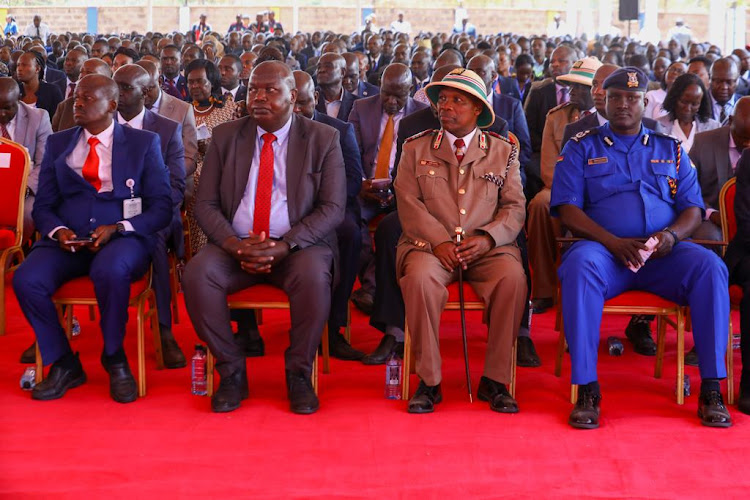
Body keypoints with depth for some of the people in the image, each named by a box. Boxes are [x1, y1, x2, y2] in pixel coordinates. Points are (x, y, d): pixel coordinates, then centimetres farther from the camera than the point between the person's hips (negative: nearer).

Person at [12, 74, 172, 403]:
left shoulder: (144, 143, 7)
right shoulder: (57, 144, 16)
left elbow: (161, 206, 1)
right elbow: (43, 206, 14)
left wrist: (117, 228, -15)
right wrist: (57, 230, -10)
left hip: (124, 238, -3)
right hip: (67, 239, 3)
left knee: (110, 271, -38)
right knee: (26, 280, -27)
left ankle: (115, 359, -11)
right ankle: (64, 364, -4)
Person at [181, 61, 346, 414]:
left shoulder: (323, 139, 2)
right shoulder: (225, 136, 9)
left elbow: (332, 209, -5)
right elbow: (205, 204, 6)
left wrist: (284, 246, -19)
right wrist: (234, 245, -15)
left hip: (298, 247, -2)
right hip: (236, 244, 2)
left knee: (314, 276, -35)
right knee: (196, 274, -27)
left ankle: (298, 373, -12)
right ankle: (231, 372, -9)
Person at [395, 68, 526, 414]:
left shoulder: (503, 151, 14)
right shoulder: (416, 148, 13)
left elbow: (515, 207, 6)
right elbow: (409, 203, 2)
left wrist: (486, 238, -13)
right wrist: (439, 241, -14)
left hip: (486, 248, 1)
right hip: (430, 243, 0)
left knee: (513, 278, -31)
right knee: (420, 277, -34)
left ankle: (495, 381, -16)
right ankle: (428, 382, -20)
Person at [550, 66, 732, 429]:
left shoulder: (670, 150, 22)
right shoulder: (581, 148, 15)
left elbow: (693, 208, 15)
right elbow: (567, 209, 2)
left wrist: (671, 235, -10)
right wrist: (613, 242, -14)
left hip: (663, 253, 2)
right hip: (605, 249, -2)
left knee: (710, 267, -28)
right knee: (580, 266, -37)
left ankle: (711, 389, -24)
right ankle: (586, 390, -34)